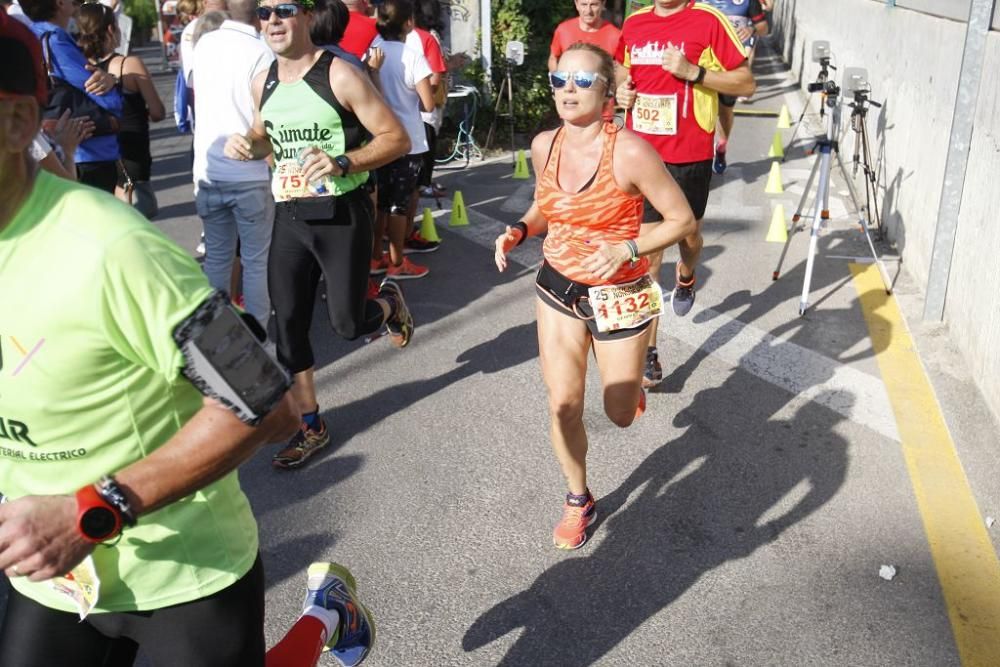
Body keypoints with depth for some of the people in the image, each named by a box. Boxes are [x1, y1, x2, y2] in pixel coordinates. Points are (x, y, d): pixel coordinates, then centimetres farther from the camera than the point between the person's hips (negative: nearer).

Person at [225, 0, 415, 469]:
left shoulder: (339, 75, -12)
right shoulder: (263, 83, 7)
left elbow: (396, 138, -13)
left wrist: (342, 163, -27)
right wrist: (247, 145, 1)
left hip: (341, 214, -5)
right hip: (289, 217, 5)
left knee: (347, 323, -3)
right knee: (287, 325, 4)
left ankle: (389, 303, 35)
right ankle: (311, 426, 21)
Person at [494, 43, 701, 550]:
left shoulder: (629, 152, -22)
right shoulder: (544, 145, -5)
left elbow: (682, 220, -15)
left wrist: (626, 249, -28)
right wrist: (519, 231, -5)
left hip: (619, 294, -4)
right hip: (557, 286, 4)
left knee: (620, 415, 10)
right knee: (562, 405, 3)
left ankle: (631, 377, 49)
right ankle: (578, 500, 27)